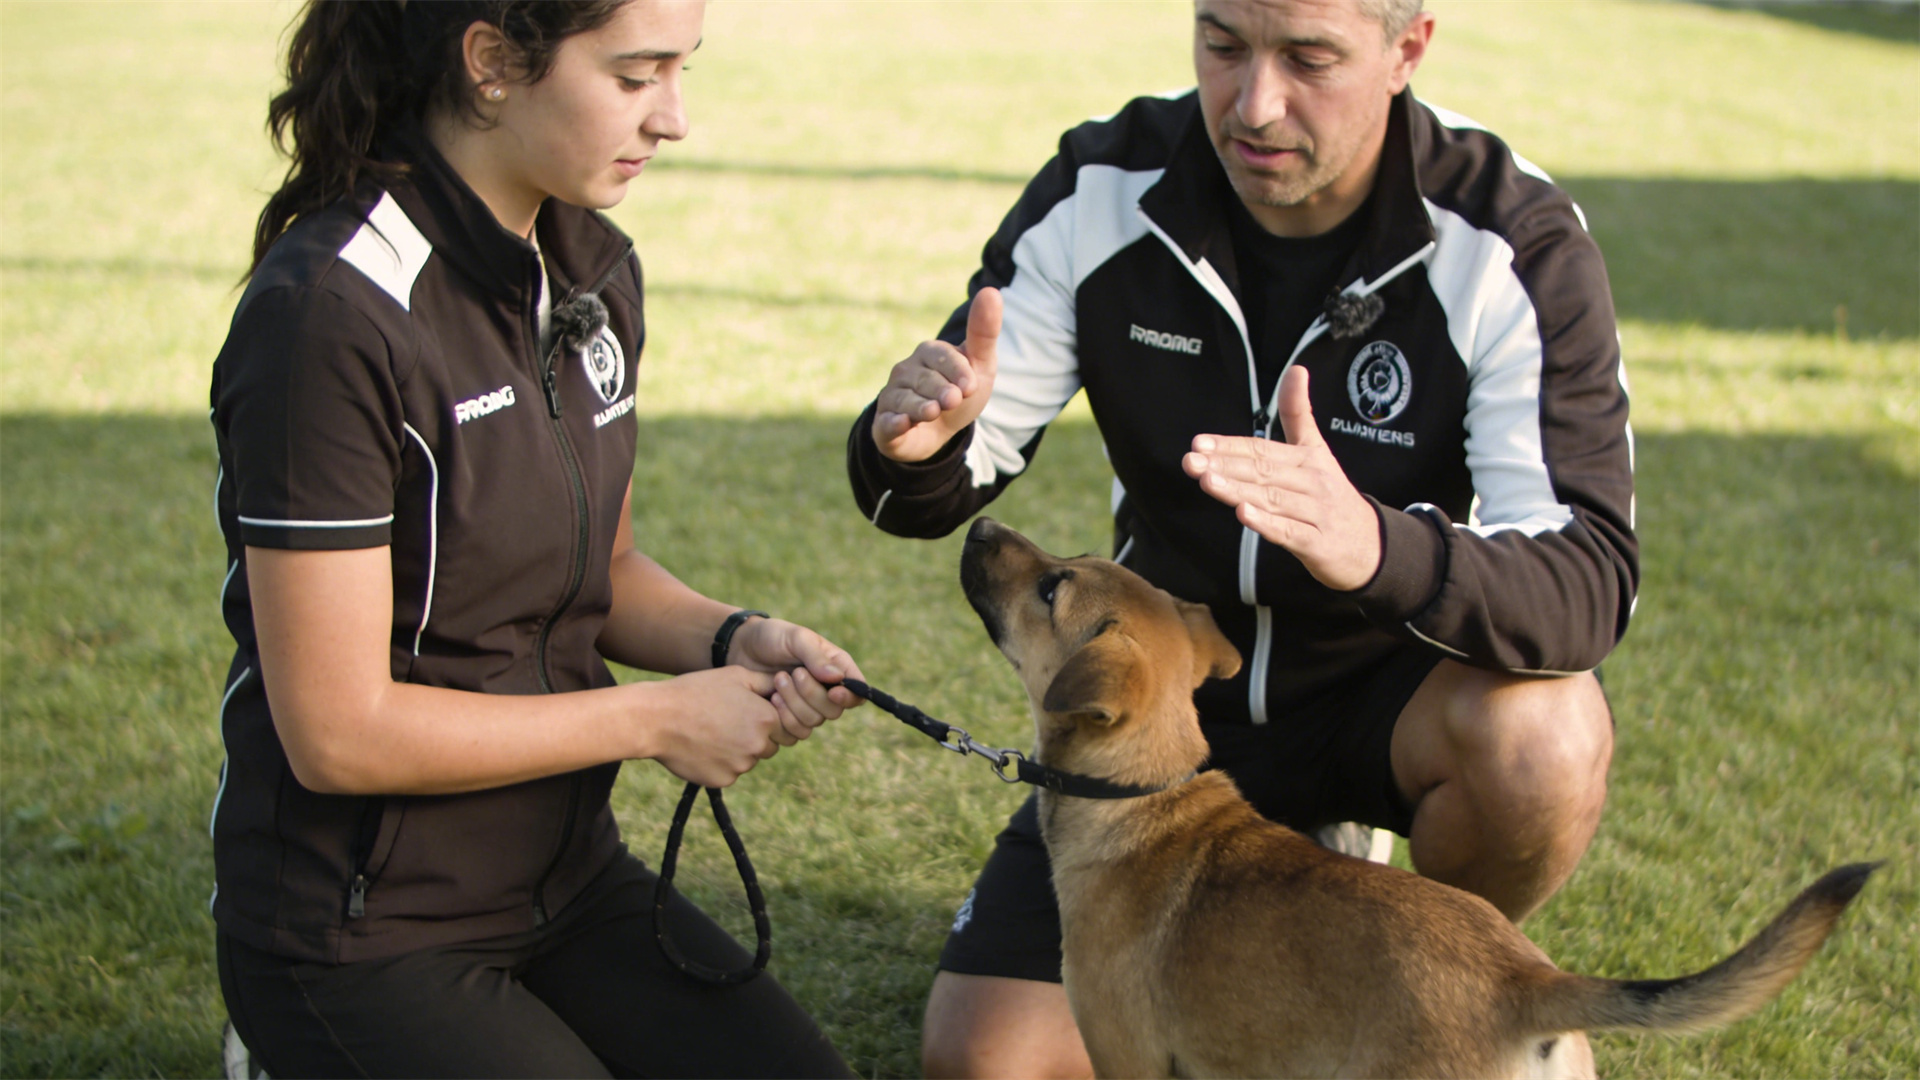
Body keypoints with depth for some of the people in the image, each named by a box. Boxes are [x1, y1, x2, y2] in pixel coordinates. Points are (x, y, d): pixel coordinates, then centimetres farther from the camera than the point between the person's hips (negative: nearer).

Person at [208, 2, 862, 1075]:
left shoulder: (592, 266, 3)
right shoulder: (332, 313, -22)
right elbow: (339, 734, -21)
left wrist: (733, 639, -5)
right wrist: (658, 719, -15)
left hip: (570, 877, 7)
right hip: (364, 934, -7)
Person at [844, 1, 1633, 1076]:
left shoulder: (1517, 246, -23)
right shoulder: (1103, 190, -14)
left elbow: (1593, 579, -32)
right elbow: (938, 489, -10)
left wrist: (1378, 549, -54)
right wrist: (914, 446, -37)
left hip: (1395, 687, -2)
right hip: (1175, 694, 2)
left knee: (1542, 738, -37)